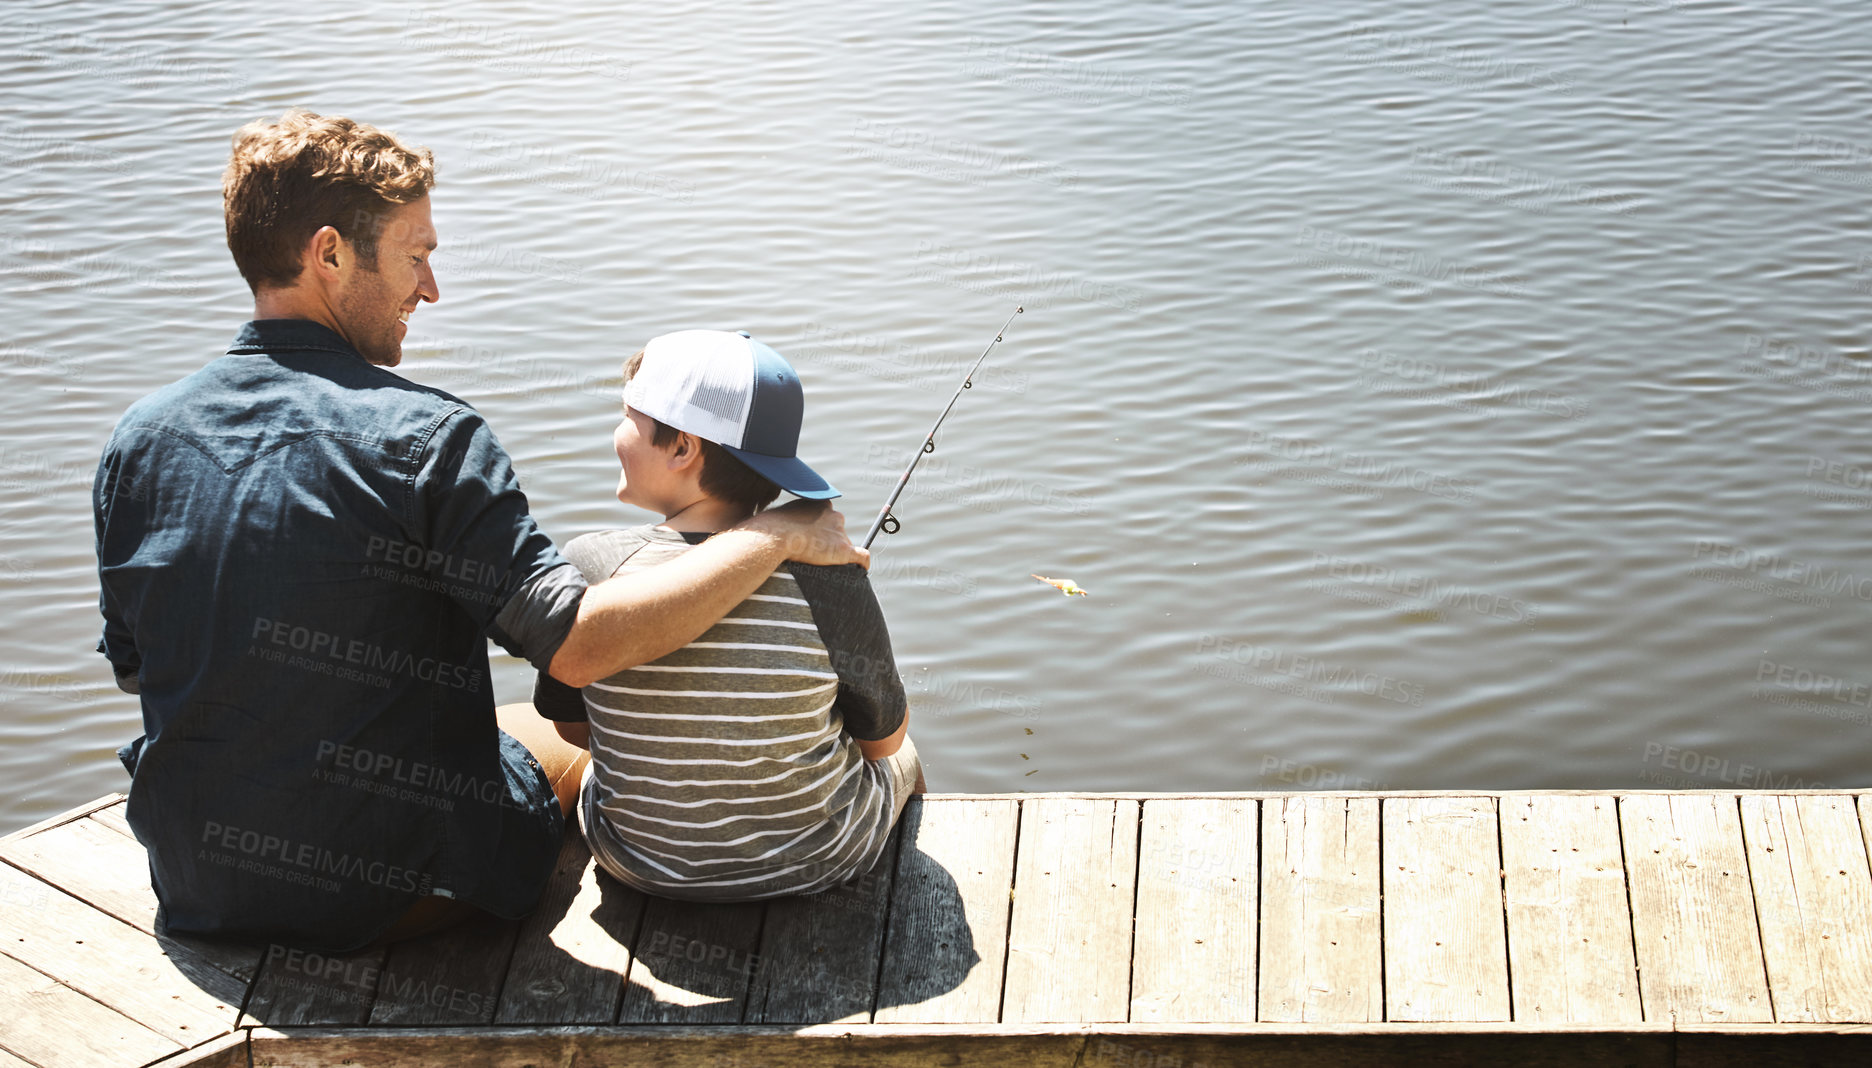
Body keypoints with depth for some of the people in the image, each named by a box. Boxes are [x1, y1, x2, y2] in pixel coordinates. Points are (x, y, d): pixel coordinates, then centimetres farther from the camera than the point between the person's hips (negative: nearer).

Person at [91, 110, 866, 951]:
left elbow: (132, 666, 7)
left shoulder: (140, 439, -5)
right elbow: (577, 644, -28)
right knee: (564, 739, 26)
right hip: (393, 889, -5)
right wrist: (777, 534, -20)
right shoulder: (424, 439, -22)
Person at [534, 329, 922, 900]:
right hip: (815, 867, -1)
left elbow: (574, 727, -6)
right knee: (901, 758, 33)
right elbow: (884, 740, -9)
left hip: (633, 862, 1)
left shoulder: (589, 568, -23)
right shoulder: (827, 578, -26)